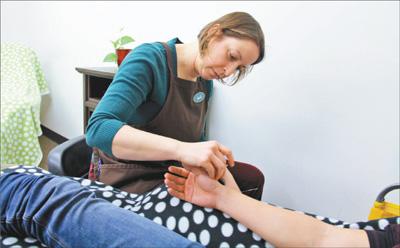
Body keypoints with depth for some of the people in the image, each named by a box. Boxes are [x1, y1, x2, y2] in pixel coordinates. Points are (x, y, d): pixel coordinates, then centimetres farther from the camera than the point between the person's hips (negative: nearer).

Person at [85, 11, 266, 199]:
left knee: (252, 177, 3)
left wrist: (216, 165, -14)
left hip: (170, 170, 7)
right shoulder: (148, 59, -21)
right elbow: (98, 129, -33)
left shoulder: (205, 83, 1)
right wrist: (181, 149, -45)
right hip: (126, 177, -6)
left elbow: (198, 140, 8)